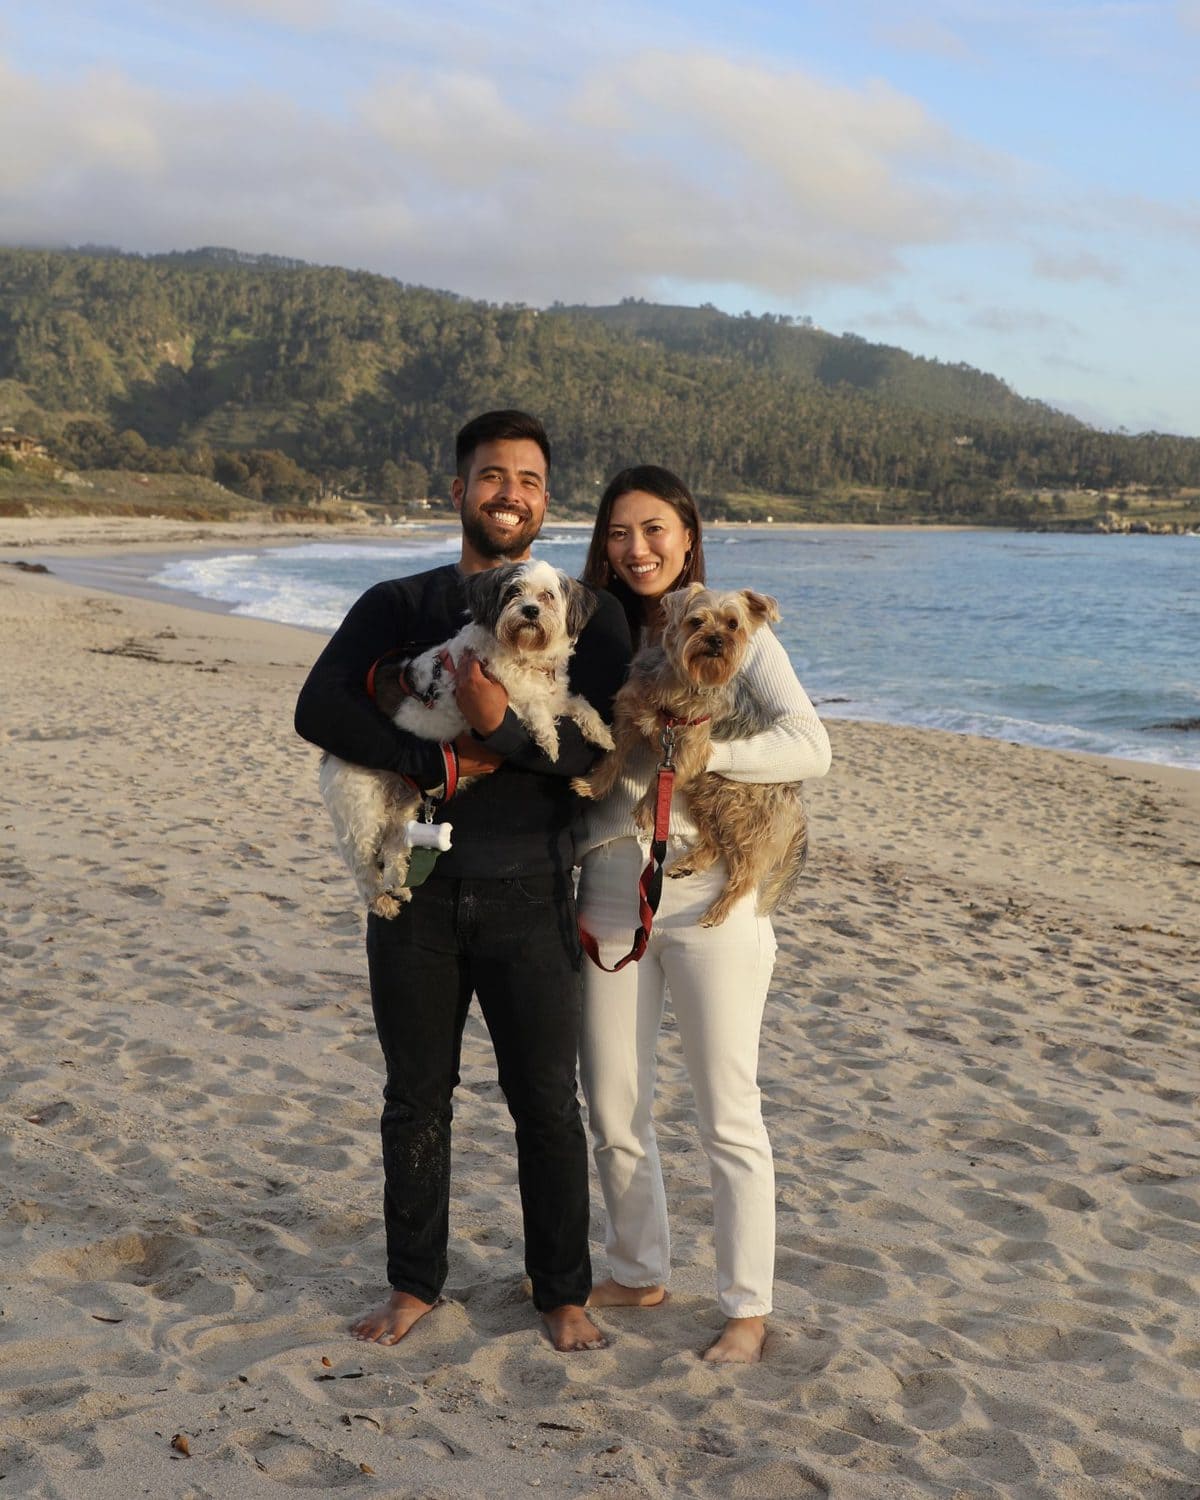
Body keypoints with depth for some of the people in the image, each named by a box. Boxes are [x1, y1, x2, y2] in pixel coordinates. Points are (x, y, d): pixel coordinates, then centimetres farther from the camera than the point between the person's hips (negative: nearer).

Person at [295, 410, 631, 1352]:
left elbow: (607, 753, -9)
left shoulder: (586, 616, 3)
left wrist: (504, 729, -25)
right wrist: (440, 765, -17)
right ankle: (416, 1285, 28)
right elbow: (319, 709, -9)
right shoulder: (397, 607, 6)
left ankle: (563, 1293, 23)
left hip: (528, 895, -1)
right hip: (416, 892, 2)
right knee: (416, 1097, 12)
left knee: (547, 1103, 6)